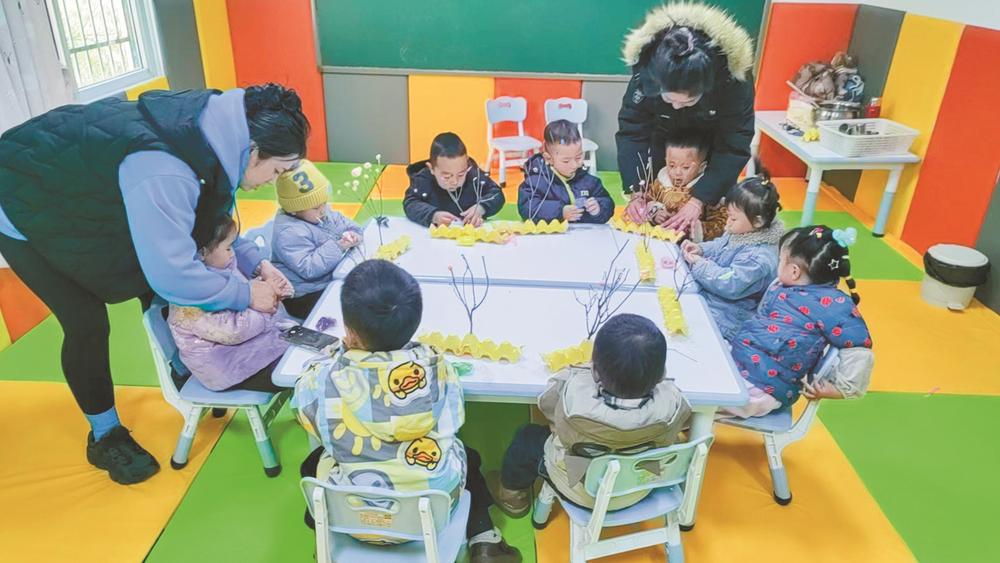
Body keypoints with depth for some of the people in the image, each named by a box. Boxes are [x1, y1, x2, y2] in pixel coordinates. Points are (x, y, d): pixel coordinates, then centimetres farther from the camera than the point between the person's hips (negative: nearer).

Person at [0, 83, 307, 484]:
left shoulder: (212, 131, -17)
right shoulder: (162, 171, -44)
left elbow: (214, 218, -1)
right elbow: (172, 273, -39)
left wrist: (254, 262, -12)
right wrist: (245, 294, -26)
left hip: (83, 197, 8)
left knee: (155, 292, 8)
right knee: (87, 324, -8)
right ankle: (104, 435, 14)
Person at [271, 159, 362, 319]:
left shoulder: (322, 212, 4)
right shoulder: (289, 234, -23)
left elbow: (343, 223, 18)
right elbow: (308, 268, -30)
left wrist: (352, 233, -6)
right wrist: (337, 247, -28)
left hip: (334, 277, 10)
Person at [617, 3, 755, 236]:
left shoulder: (733, 79, -39)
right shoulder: (646, 71, -35)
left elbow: (734, 145, -31)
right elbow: (631, 131, -26)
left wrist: (699, 200, -37)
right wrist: (636, 192, -34)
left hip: (715, 143, -1)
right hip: (666, 136, 1)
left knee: (714, 204, 0)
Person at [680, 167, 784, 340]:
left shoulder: (759, 257, -29)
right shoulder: (743, 232, 0)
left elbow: (730, 284, -31)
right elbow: (719, 246, 18)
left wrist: (700, 264, -22)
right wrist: (700, 249, -2)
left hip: (723, 315, -10)